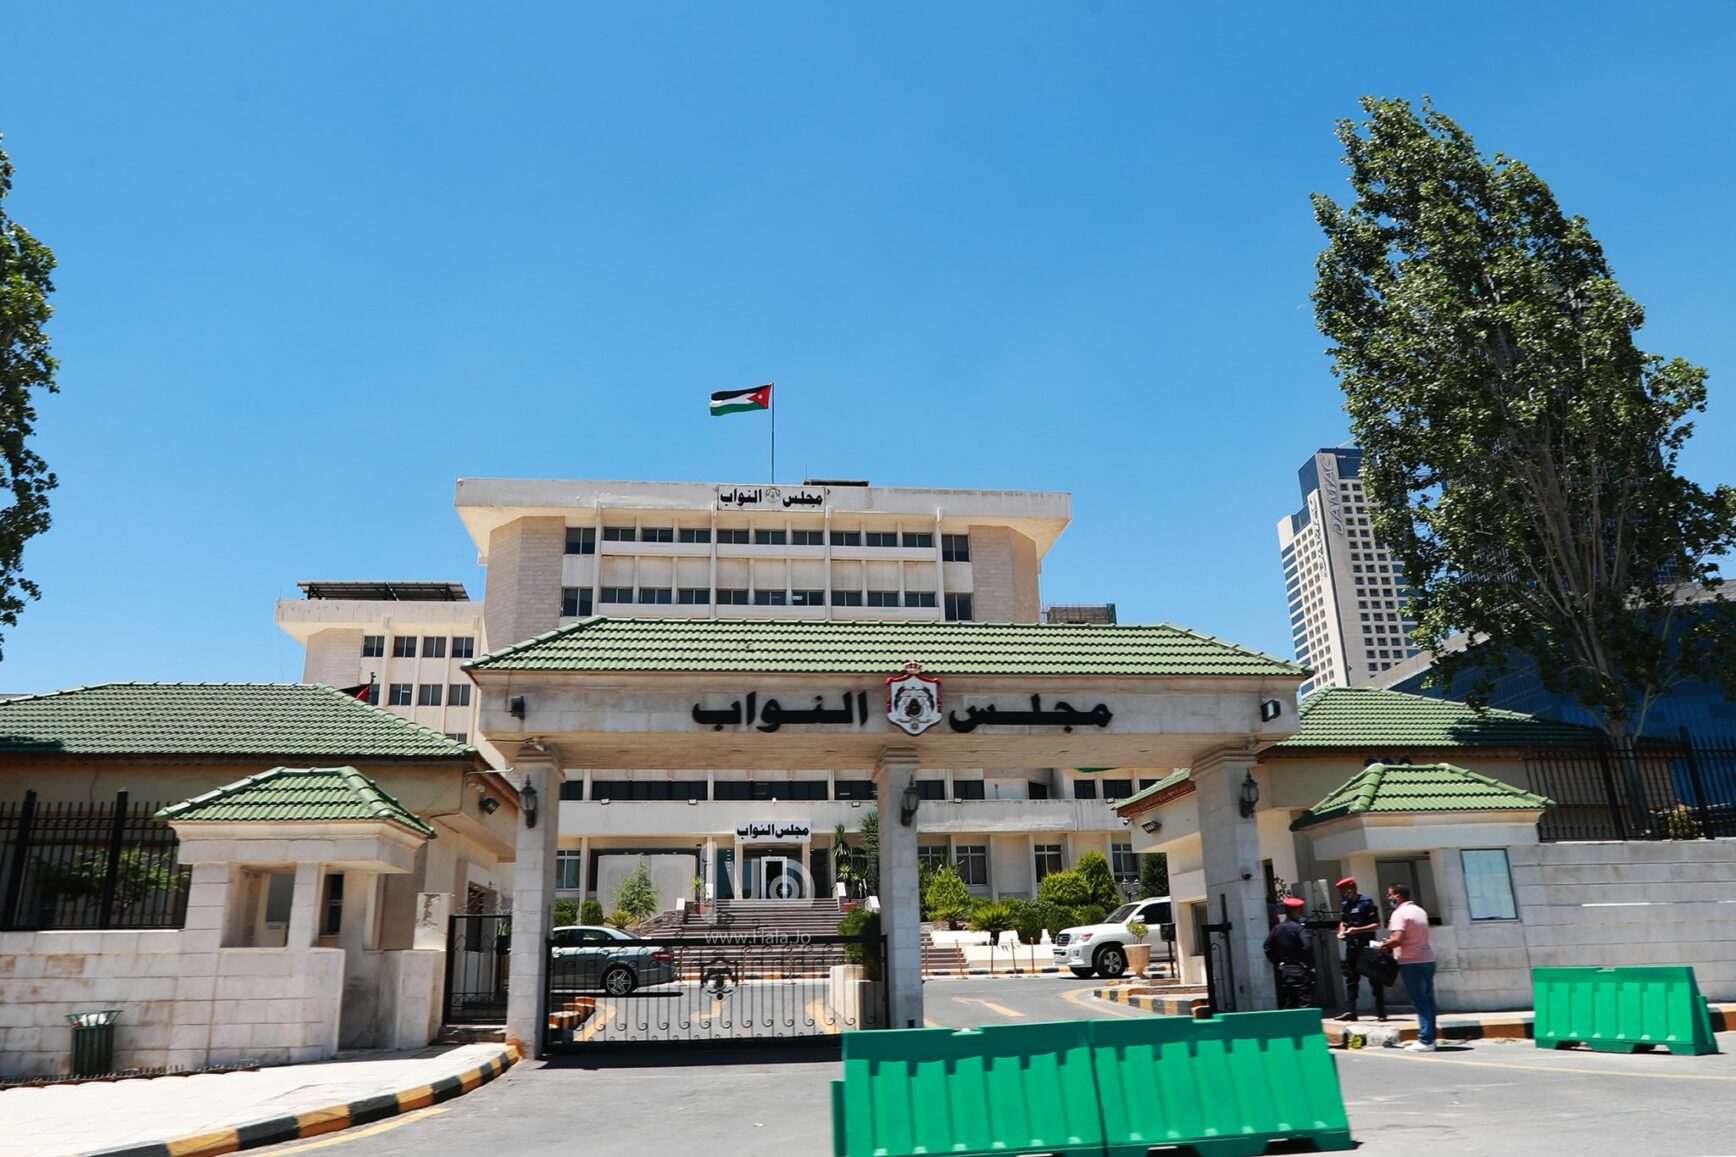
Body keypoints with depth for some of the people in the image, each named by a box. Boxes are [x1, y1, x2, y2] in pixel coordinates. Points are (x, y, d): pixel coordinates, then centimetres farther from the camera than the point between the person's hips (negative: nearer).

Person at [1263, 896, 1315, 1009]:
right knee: (1305, 1001, -5)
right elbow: (1307, 947, -24)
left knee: (1288, 1004, 12)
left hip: (1284, 970, 7)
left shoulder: (1277, 928, 8)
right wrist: (1310, 966, -13)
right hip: (1299, 970, -7)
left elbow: (1267, 946, 12)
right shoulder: (1298, 928, -13)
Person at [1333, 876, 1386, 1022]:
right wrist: (1341, 931, 3)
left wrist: (1357, 930, -22)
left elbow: (1377, 925, -13)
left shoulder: (1366, 902, -10)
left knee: (1374, 979, 0)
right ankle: (1350, 1010, 10)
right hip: (1351, 947, 7)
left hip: (1367, 946, -6)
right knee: (1351, 978, 7)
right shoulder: (1345, 905, 9)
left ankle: (1381, 1012, 7)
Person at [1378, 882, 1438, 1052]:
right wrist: (1390, 944, 17)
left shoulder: (1400, 913, -12)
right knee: (1428, 999, 11)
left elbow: (1397, 939, -22)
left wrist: (1384, 946, -5)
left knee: (1419, 1000, -6)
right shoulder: (1420, 911, 16)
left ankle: (1425, 1040, -5)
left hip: (1411, 962, -8)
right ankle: (1429, 1038, 14)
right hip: (1428, 959, 8)